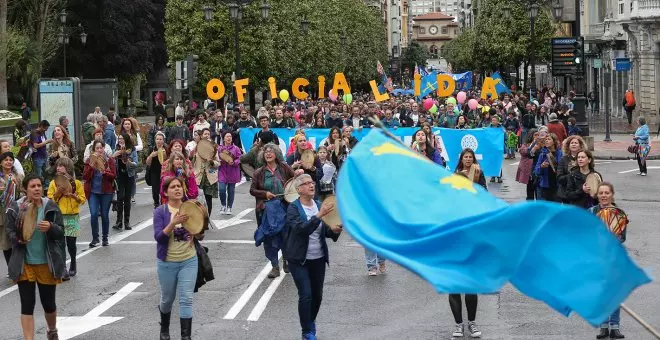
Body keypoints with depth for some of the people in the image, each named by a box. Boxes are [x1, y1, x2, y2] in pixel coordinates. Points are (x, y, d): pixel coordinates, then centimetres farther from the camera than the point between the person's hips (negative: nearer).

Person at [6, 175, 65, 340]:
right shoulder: (15, 209, -5)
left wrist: (51, 227, -24)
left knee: (48, 303, 13)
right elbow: (10, 233, 0)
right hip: (24, 264, -1)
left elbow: (61, 233, -2)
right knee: (27, 304, -2)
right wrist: (19, 239, -21)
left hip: (47, 263, 1)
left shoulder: (51, 207, -3)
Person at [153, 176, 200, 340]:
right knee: (167, 298, 15)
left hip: (189, 261, 1)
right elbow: (158, 237, -19)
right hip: (167, 263, -1)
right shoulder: (160, 212, -9)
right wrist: (173, 223, -33)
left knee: (186, 299, -6)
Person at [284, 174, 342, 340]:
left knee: (317, 295, 12)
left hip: (319, 258, 5)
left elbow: (324, 230, 9)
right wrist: (319, 215, -33)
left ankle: (311, 321, 38)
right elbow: (302, 228, -25)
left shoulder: (319, 205, 3)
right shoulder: (293, 208, -11)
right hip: (300, 259, -5)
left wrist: (333, 230, -13)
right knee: (306, 295, -10)